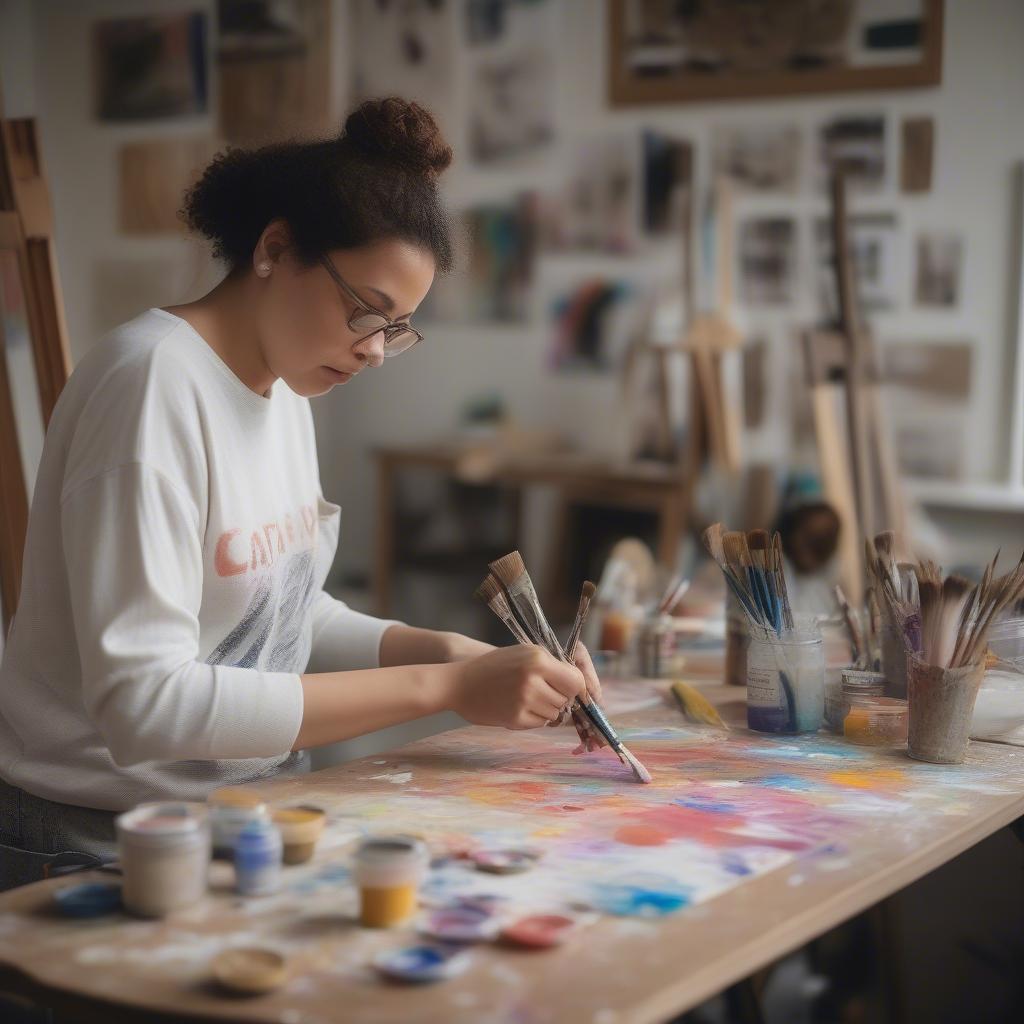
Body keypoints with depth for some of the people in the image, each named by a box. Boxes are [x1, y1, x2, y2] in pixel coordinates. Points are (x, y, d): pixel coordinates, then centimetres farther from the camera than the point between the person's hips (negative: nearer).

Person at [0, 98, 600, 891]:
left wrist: (444, 650, -5)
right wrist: (441, 687, -25)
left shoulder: (283, 388, 7)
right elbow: (145, 701, -26)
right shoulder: (154, 383, -19)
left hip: (244, 813, 8)